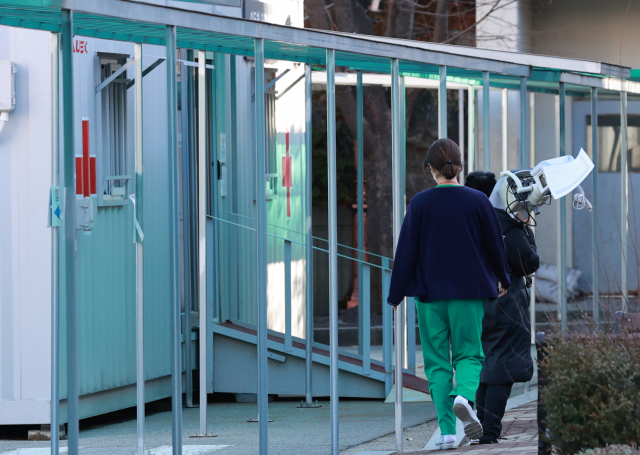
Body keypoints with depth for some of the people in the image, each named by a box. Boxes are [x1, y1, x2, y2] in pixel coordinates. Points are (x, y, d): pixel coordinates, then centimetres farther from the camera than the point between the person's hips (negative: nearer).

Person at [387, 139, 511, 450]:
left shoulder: (420, 203, -6)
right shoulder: (478, 201, -3)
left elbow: (406, 251, -4)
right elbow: (495, 244, 6)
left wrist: (396, 296, 5)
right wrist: (503, 280, 23)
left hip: (429, 294, 0)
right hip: (469, 292, 0)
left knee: (437, 361, 7)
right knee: (469, 353, 11)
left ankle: (447, 431, -1)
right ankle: (464, 395, -22)